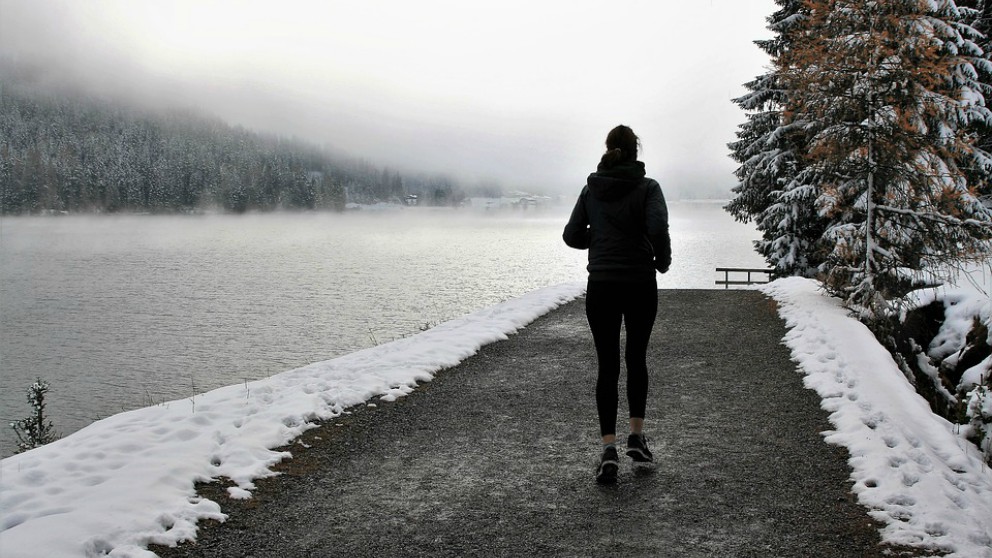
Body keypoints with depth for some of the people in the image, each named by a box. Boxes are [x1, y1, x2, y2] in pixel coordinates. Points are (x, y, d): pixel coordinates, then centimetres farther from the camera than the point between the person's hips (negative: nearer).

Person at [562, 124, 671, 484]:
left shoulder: (591, 189, 4)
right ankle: (636, 437, 19)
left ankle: (609, 449, -6)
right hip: (640, 285, -1)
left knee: (607, 366, 4)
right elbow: (658, 228, -20)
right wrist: (663, 260, -3)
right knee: (636, 359, 17)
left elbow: (572, 235, 3)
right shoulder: (647, 187, -6)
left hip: (600, 287, 2)